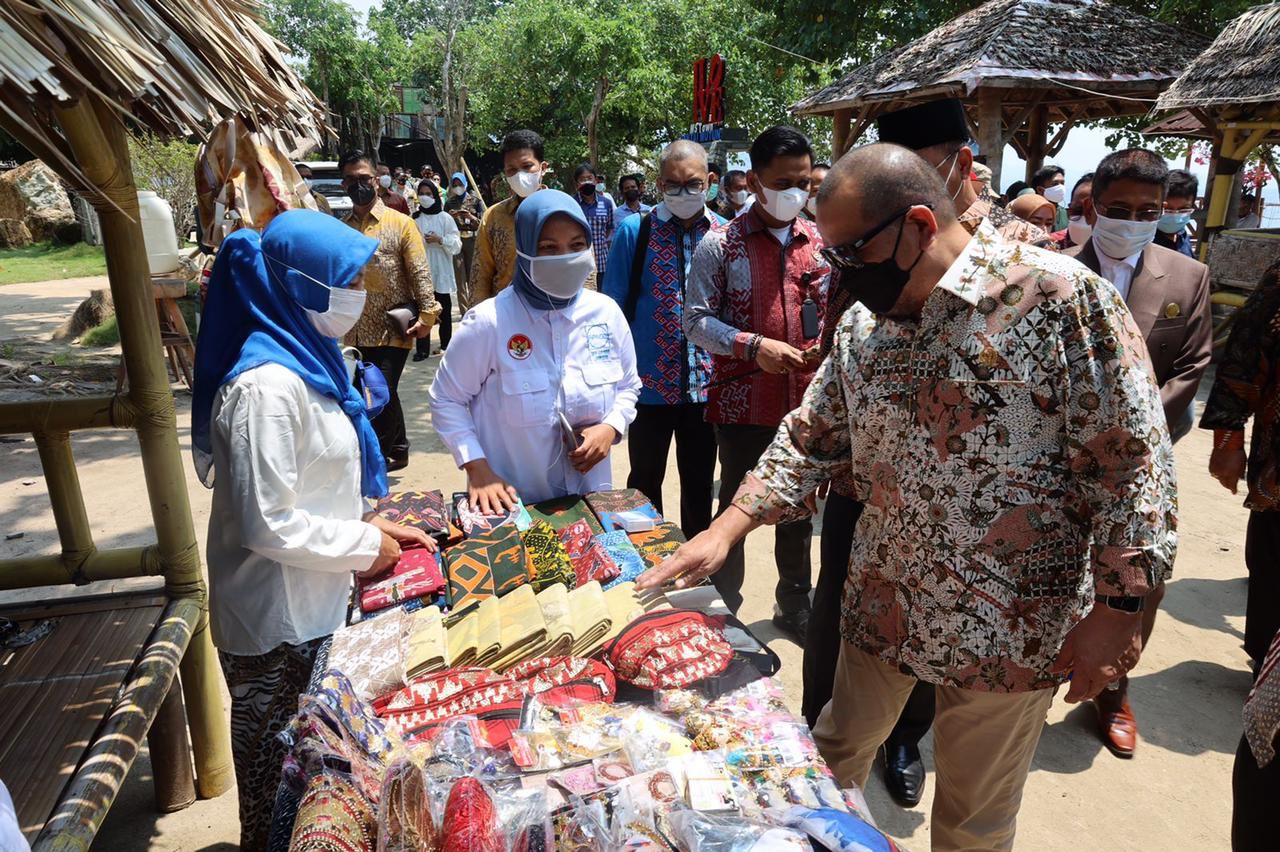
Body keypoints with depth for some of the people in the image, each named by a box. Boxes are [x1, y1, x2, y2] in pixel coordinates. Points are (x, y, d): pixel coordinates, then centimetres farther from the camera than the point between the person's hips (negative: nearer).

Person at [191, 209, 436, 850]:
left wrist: (368, 524, 4)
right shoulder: (267, 385, -26)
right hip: (280, 624, -9)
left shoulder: (305, 355, 4)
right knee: (279, 772, 15)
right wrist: (365, 547, -14)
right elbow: (267, 526, -26)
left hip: (315, 605, 9)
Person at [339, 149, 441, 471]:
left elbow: (420, 273, -7)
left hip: (393, 331, -5)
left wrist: (427, 315, -16)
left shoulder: (400, 223, -3)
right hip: (357, 333, 5)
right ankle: (397, 451, 29)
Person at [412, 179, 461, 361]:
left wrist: (440, 240, -14)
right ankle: (422, 348, 4)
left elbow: (457, 244, -2)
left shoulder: (445, 218, 1)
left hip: (441, 271, -1)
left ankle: (447, 345, 21)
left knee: (444, 311, 7)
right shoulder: (414, 218, 6)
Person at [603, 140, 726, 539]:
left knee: (700, 483, 16)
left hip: (707, 383, 2)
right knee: (645, 480, 15)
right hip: (651, 382, -1)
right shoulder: (634, 231, -5)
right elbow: (613, 309, -3)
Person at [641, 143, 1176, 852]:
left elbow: (1131, 460, -14)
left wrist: (1115, 609, -15)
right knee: (838, 754, 22)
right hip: (882, 605, 5)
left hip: (1011, 626, -4)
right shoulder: (861, 329, 3)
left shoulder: (1060, 296, -15)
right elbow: (809, 442, 8)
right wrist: (724, 531, 0)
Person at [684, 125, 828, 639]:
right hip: (742, 401, -4)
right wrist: (752, 345, -21)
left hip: (805, 399, 4)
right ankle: (724, 607, 29)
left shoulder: (820, 243, 6)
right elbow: (696, 321, -7)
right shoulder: (720, 245, -6)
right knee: (736, 506, 11)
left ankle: (795, 605, 36)